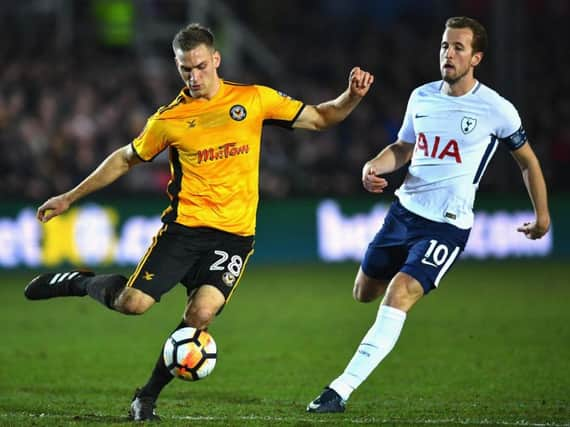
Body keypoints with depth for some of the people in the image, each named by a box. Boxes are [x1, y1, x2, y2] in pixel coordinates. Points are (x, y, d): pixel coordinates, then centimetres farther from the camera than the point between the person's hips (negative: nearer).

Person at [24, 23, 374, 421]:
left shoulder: (254, 99, 3)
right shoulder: (169, 119, 3)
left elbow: (318, 118, 10)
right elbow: (126, 160, 16)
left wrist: (350, 98, -9)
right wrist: (70, 197, 17)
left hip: (234, 233, 0)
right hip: (185, 225, 0)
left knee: (201, 313, -20)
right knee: (133, 303, -14)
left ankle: (149, 396, 0)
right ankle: (80, 283, 20)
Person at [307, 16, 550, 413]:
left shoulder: (496, 110, -9)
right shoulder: (421, 97, 4)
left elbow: (528, 161, 5)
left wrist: (542, 215, 13)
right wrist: (374, 166, -1)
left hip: (447, 226, -6)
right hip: (404, 211, 6)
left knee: (397, 298, -22)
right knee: (365, 291, 17)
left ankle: (342, 390, -23)